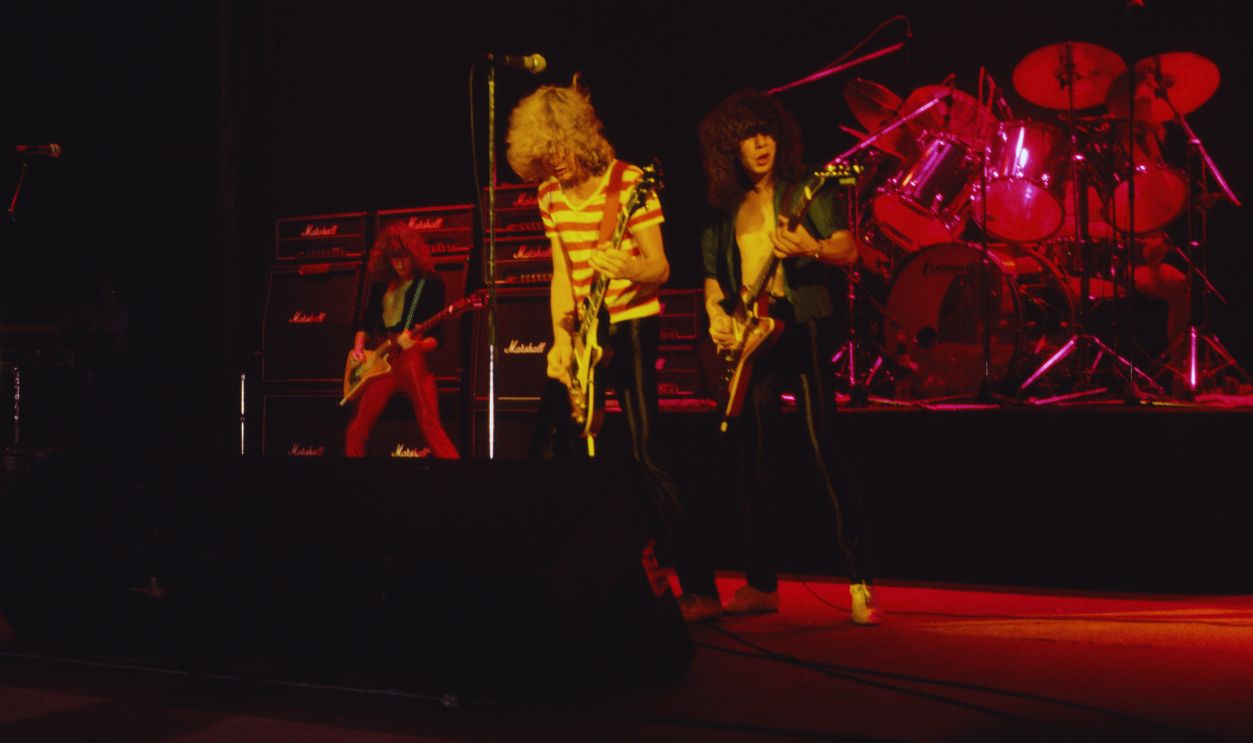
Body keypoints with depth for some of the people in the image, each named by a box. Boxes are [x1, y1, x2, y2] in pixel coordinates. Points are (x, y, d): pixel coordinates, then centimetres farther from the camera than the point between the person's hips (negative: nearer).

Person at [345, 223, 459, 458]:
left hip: (412, 360, -6)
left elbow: (437, 336, -4)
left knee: (431, 428, -16)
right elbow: (366, 322, 23)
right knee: (356, 431, 4)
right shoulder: (381, 283, 14)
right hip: (381, 362, 6)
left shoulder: (430, 282, -1)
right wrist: (358, 348, 5)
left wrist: (417, 345, -24)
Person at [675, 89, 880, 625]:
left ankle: (859, 583, -9)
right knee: (754, 460, 6)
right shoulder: (726, 207, 15)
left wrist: (811, 248, -30)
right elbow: (713, 273, 20)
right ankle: (761, 584, 16)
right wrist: (716, 312, 1)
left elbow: (849, 251, -10)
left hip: (801, 325, -5)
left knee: (822, 448, -13)